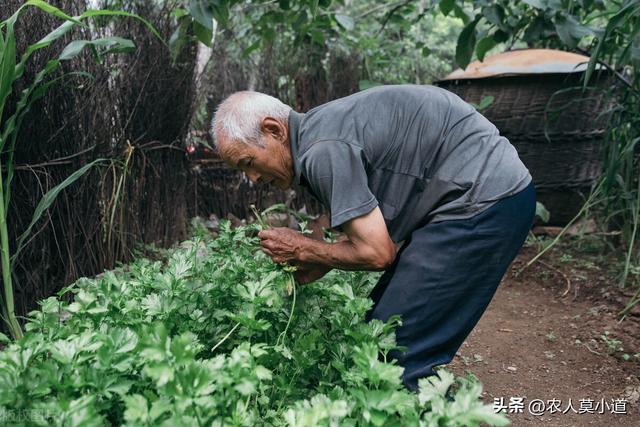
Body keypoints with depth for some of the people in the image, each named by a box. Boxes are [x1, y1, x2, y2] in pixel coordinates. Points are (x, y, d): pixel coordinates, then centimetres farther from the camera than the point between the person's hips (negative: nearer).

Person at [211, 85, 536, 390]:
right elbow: (372, 229, 16)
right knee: (379, 325, 12)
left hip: (485, 201, -10)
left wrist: (303, 250, -3)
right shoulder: (321, 128, 11)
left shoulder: (323, 150, -20)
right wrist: (320, 264, 7)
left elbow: (377, 253, -18)